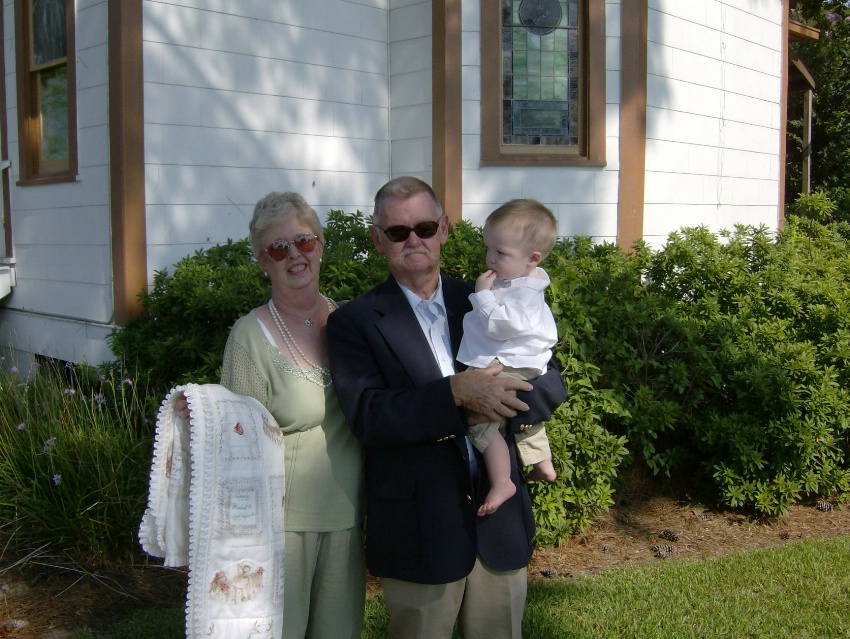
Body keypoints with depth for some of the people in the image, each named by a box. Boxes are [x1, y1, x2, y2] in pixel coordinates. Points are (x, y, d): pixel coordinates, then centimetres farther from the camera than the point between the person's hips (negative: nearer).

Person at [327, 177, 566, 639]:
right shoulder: (354, 322, -4)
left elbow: (551, 384, 2)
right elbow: (367, 416, -17)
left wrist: (496, 401, -18)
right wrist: (456, 392, -28)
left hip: (500, 519, 3)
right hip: (418, 529, -3)